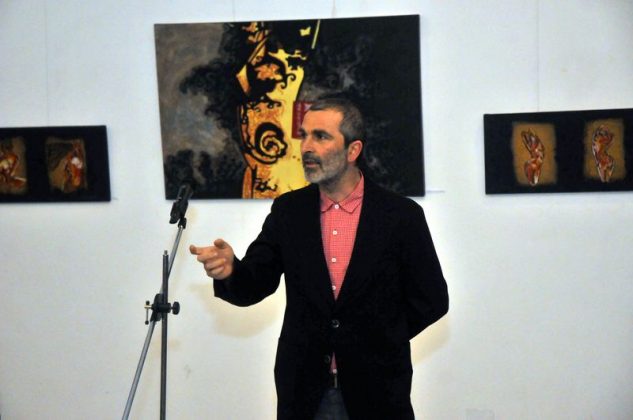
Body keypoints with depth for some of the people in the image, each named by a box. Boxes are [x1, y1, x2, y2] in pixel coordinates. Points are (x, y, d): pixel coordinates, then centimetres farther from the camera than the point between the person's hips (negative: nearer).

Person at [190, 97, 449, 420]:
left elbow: (431, 300, -2)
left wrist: (380, 341, -2)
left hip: (375, 391, -2)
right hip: (304, 391, 2)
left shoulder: (401, 215, -7)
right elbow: (253, 287, -2)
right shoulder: (288, 210, 1)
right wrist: (229, 271, -23)